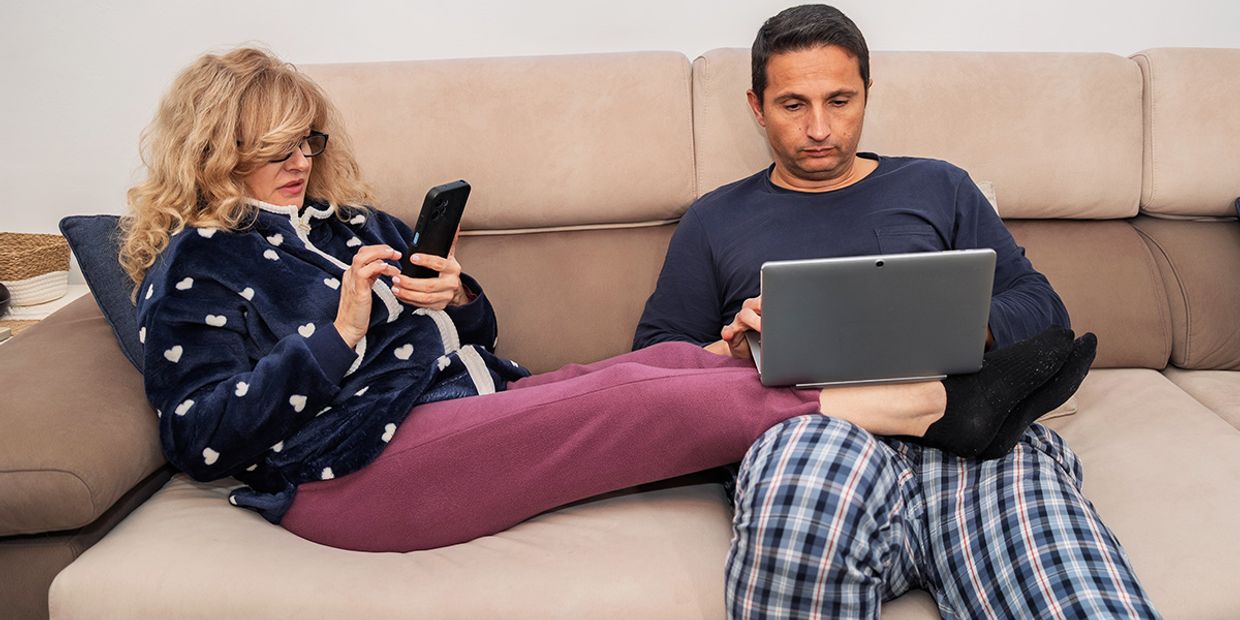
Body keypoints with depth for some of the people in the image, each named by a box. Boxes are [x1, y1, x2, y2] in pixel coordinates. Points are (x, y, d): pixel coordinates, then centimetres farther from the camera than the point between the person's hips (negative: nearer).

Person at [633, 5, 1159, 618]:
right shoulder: (715, 221, 23)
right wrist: (725, 352, -3)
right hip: (806, 435, 1)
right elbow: (652, 355, 19)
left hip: (965, 438, 0)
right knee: (815, 451, -41)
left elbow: (1043, 308, 20)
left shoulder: (939, 188, 26)